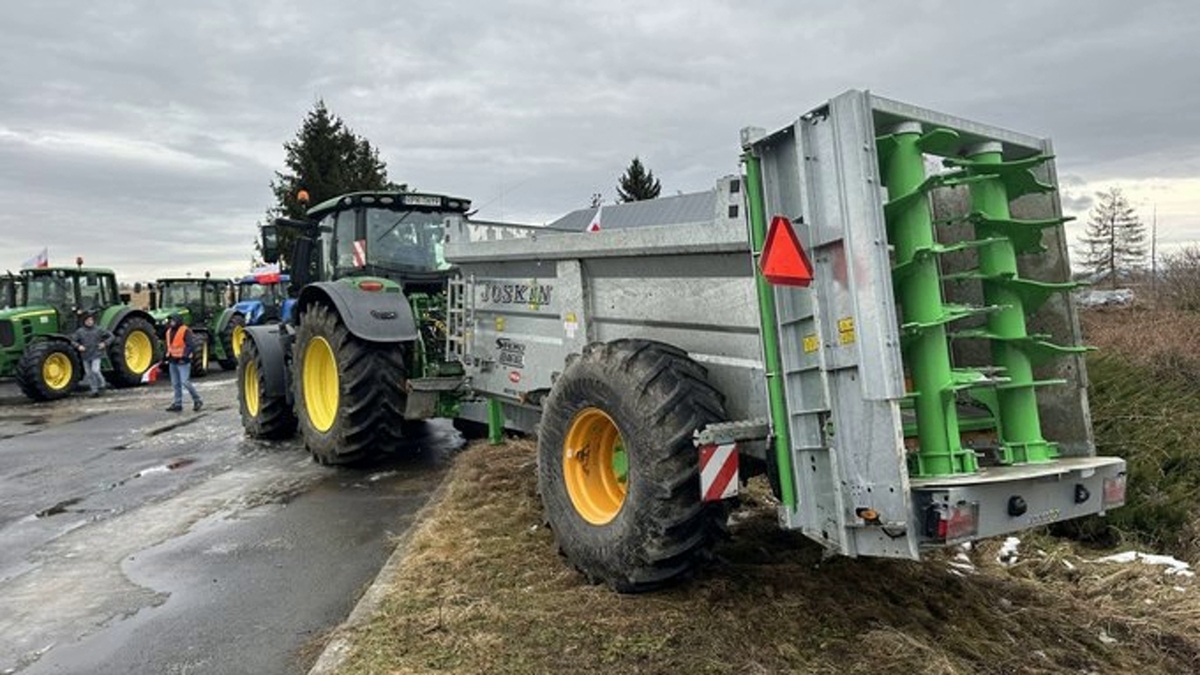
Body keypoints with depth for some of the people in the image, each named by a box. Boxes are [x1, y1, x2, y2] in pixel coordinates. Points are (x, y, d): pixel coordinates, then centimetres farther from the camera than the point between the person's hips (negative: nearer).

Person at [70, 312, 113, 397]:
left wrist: (104, 343, -8)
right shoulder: (80, 331, 0)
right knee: (89, 373, 6)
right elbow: (72, 340, 3)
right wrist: (78, 346, -14)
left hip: (96, 355, -2)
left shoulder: (98, 330, -2)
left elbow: (110, 336, 4)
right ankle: (94, 390, 15)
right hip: (85, 355, 2)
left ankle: (101, 383, 9)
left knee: (95, 370, -17)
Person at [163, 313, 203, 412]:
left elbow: (191, 345, -18)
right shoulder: (169, 331, 13)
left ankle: (197, 400, 1)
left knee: (185, 382, -13)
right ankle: (177, 404, 17)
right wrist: (168, 355, 15)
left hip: (182, 361, -8)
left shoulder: (185, 331, -12)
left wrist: (184, 356, -21)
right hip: (172, 361, 8)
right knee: (175, 383, 10)